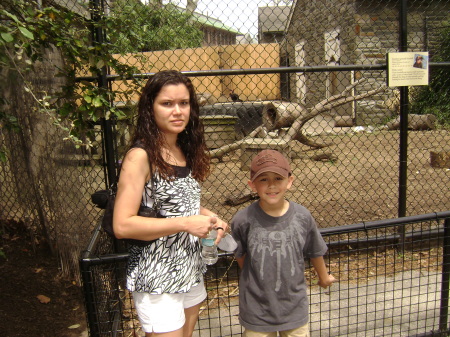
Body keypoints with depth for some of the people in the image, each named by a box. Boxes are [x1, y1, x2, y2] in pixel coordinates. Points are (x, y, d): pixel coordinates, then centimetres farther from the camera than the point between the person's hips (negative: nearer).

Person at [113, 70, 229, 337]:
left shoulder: (186, 151, 4)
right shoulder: (140, 156, -18)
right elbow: (122, 225, -23)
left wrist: (206, 215, -3)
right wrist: (186, 223, -23)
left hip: (191, 269, 8)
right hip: (157, 279, -7)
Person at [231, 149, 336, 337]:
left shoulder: (302, 217, -12)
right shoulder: (243, 220, -19)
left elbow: (315, 252, 5)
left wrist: (324, 277, 20)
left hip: (295, 309, 2)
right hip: (257, 311, -1)